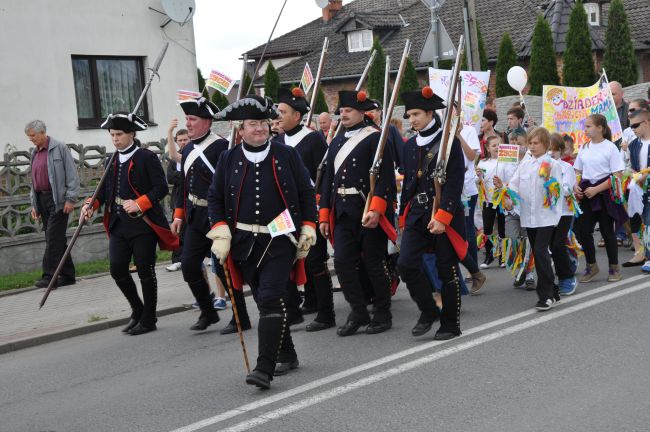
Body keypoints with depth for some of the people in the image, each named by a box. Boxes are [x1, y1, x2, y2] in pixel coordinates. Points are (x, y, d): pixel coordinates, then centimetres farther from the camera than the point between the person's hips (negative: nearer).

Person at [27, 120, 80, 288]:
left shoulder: (59, 148, -4)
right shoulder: (34, 154, 17)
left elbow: (72, 175, -8)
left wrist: (70, 199, -13)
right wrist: (34, 204, 16)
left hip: (58, 199, -7)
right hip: (42, 199, 7)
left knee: (53, 237, -11)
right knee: (56, 239, 8)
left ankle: (49, 275, -12)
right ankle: (67, 275, 14)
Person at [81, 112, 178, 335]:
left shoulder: (147, 158, -6)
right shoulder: (112, 161, 13)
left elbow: (161, 188, -12)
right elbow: (105, 190, 17)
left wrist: (139, 204, -21)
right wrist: (92, 204, -1)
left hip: (143, 224, -6)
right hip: (118, 225, 6)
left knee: (145, 271, 2)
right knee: (117, 269, 1)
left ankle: (148, 319, 16)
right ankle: (137, 310, 23)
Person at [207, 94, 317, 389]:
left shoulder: (287, 155, 1)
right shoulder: (228, 160, 5)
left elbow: (307, 194, 5)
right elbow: (215, 199, 9)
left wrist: (307, 231, -1)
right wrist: (220, 233, -2)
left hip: (280, 241, -3)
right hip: (245, 242, 3)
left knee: (271, 300, -13)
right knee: (265, 301, 11)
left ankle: (265, 367, -13)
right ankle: (287, 356, 29)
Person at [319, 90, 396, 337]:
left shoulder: (375, 138, -5)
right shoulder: (337, 142, 15)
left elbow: (385, 176, -13)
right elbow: (328, 179, 17)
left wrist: (375, 209, -22)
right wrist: (324, 215, 13)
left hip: (370, 210, -6)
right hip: (343, 212, 6)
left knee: (374, 263, 2)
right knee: (343, 262, 0)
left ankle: (382, 315, 15)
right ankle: (358, 313, 11)